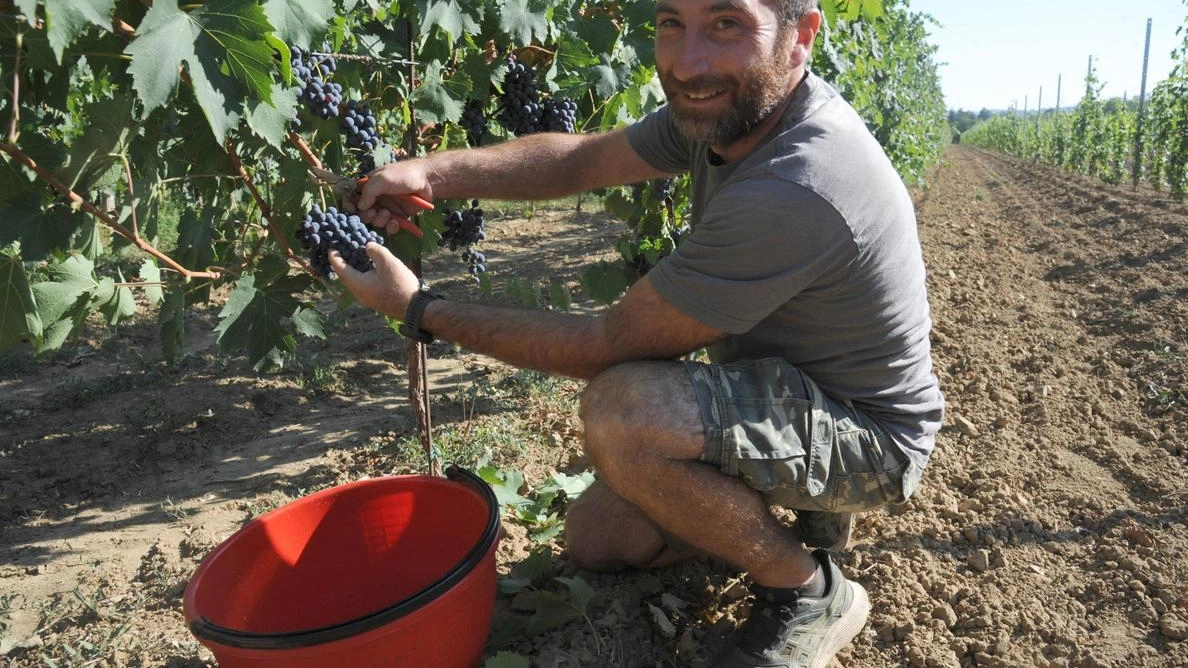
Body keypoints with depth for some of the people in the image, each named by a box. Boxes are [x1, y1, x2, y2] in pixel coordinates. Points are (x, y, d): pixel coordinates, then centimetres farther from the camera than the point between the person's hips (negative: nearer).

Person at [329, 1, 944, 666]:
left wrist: (419, 309, -19)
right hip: (781, 389, 8)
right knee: (596, 539, 10)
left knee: (621, 411, -33)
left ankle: (809, 592, -9)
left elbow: (612, 346, -27)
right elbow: (584, 158, 1)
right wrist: (433, 171, -15)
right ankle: (803, 502, 20)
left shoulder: (795, 190, -35)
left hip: (869, 434, -8)